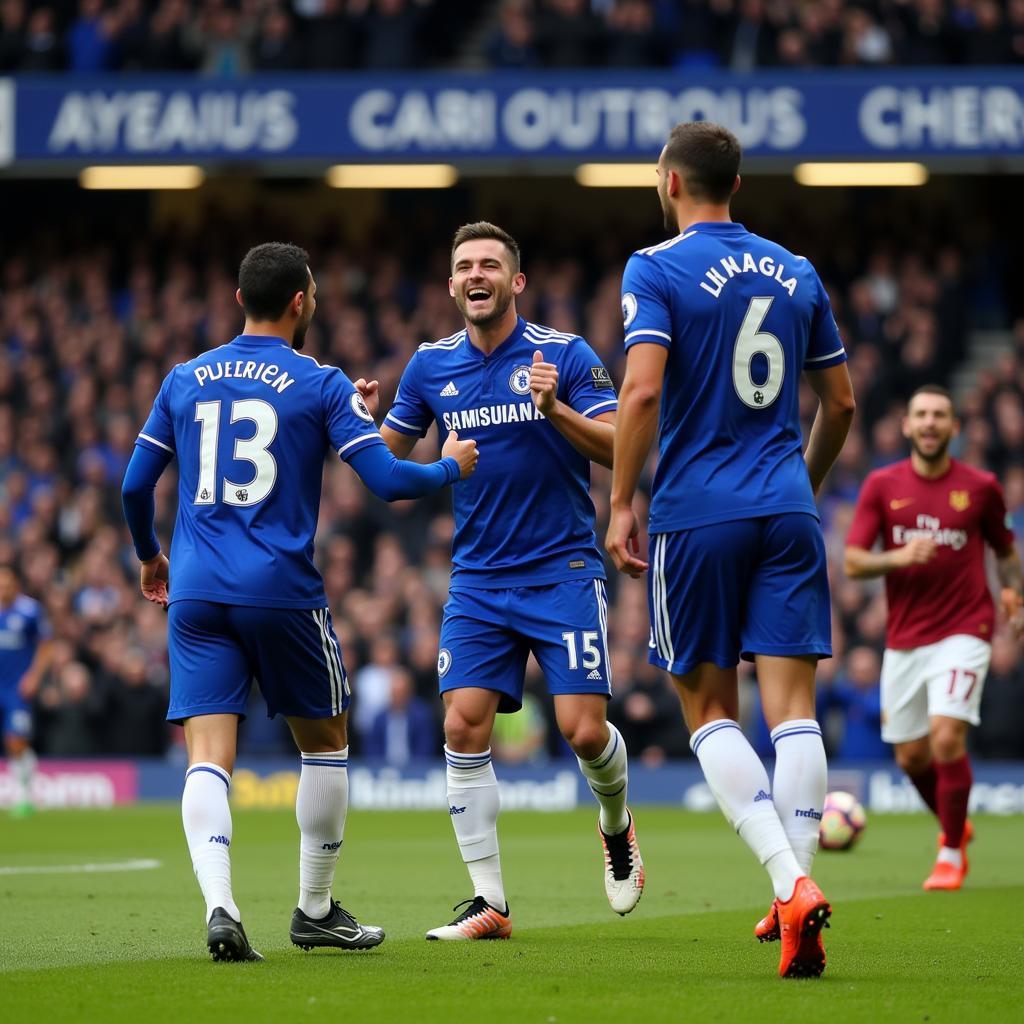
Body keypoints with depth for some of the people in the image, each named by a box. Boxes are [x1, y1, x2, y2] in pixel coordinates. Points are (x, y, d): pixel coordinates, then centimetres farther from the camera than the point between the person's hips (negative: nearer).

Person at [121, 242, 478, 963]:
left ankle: (220, 905, -25)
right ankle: (316, 911, 22)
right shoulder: (321, 385, -1)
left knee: (208, 759, -3)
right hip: (282, 592, -3)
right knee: (326, 740, 17)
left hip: (195, 593, 3)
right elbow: (388, 480, -6)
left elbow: (135, 485, 14)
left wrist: (149, 555, 33)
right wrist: (452, 467, 14)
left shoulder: (184, 380, 11)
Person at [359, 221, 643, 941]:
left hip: (563, 571, -3)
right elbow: (389, 457, 13)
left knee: (584, 730, -10)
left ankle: (617, 827, 25)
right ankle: (489, 902, -2)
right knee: (464, 727, -9)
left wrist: (556, 409, -27)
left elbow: (620, 448, -10)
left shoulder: (565, 355, -5)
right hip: (478, 579, 3)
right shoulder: (431, 366, 6)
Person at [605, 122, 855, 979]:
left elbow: (642, 391, -16)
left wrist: (621, 504, -8)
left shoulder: (656, 270, -4)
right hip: (787, 513, 4)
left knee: (710, 710, 4)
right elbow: (841, 403, 16)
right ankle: (795, 895, -6)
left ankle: (791, 883, -13)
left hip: (697, 514, -4)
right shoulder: (795, 272, 12)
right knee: (793, 706, 1)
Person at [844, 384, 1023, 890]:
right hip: (903, 639, 3)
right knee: (912, 757, 8)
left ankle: (951, 854, -4)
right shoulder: (882, 485, 2)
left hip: (963, 633, -3)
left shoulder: (980, 487, 1)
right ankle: (955, 825, 37)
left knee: (947, 738, -19)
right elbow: (852, 562, -3)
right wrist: (898, 556, -21)